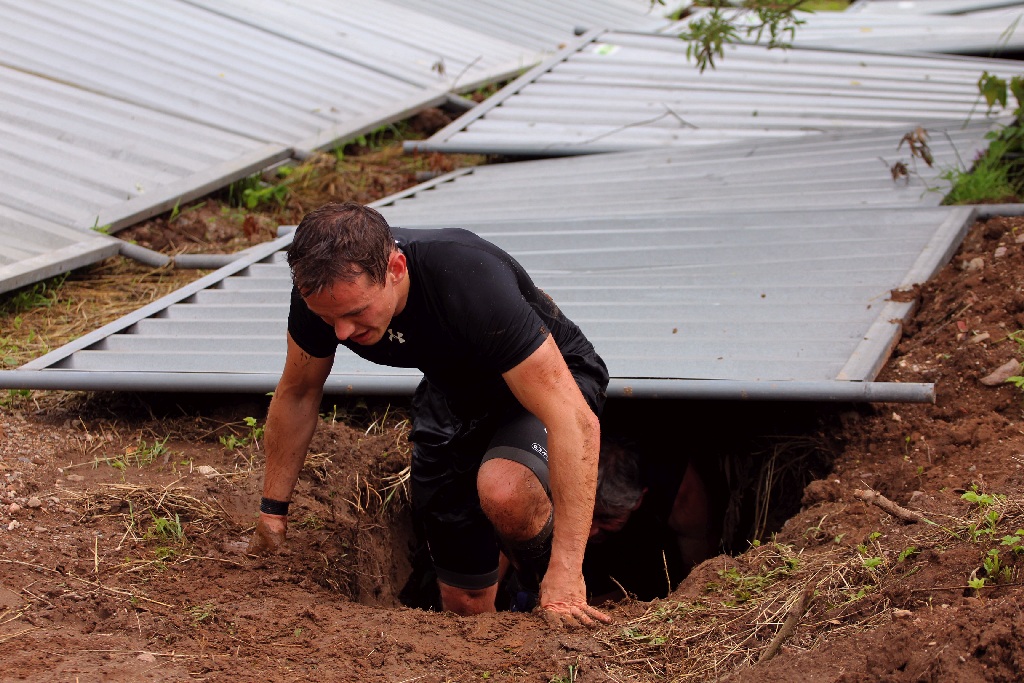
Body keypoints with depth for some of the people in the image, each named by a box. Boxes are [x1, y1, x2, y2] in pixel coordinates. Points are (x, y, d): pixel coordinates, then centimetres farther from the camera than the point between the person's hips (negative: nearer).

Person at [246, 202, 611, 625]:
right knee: (465, 602, 6)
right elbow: (298, 393, -2)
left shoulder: (471, 284, -41)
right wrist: (272, 512, 3)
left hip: (549, 380, -5)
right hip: (453, 393, 5)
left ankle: (563, 593, -6)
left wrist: (565, 574, -45)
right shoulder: (326, 290, -24)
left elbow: (576, 421, -42)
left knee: (503, 491, -37)